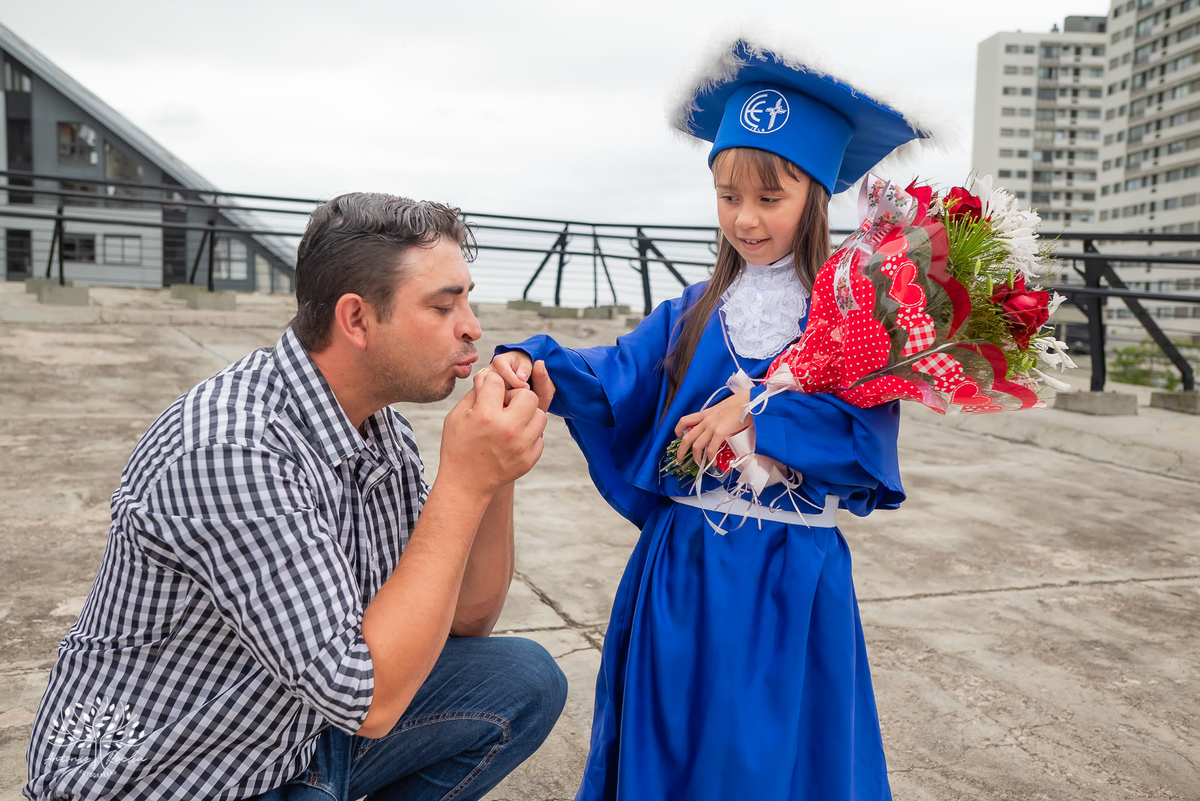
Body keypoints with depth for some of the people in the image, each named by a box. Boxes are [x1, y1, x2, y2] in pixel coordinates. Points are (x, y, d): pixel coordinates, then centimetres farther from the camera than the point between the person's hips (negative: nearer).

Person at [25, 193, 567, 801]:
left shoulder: (383, 430, -3)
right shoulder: (230, 449, -31)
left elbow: (467, 620, 2)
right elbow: (367, 701, -31)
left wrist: (498, 474, -13)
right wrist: (466, 481, -29)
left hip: (295, 740, 8)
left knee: (525, 681, -1)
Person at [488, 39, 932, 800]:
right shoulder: (695, 313, 5)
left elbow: (868, 429, -15)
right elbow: (616, 375, -8)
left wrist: (760, 415, -25)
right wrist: (535, 363, -25)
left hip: (789, 574, -3)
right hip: (681, 561, 4)